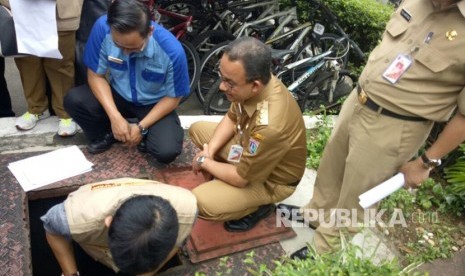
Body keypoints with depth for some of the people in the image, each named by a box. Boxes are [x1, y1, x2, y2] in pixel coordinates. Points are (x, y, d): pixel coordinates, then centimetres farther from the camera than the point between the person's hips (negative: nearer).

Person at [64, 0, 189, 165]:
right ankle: (106, 134, 7)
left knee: (167, 151, -26)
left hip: (154, 104, -2)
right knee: (73, 100, -22)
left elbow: (173, 97, -15)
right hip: (118, 95, 3)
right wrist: (115, 117, -23)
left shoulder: (172, 50, -30)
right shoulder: (102, 28, -25)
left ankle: (145, 135, 10)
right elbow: (95, 75, -12)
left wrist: (141, 127, -18)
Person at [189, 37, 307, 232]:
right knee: (197, 129, 9)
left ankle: (259, 206, 1)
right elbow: (231, 119, 1)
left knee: (199, 203, -24)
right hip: (250, 149, 7)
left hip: (270, 180, -7)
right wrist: (209, 150, -12)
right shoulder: (257, 83, -19)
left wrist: (205, 162, -12)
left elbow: (242, 177, -28)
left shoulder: (269, 126, -43)